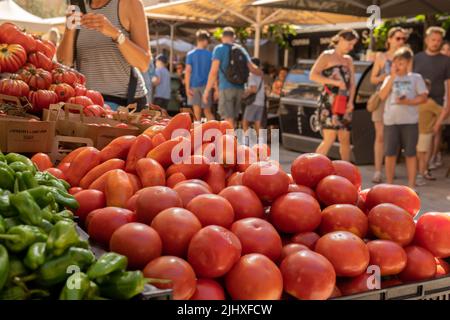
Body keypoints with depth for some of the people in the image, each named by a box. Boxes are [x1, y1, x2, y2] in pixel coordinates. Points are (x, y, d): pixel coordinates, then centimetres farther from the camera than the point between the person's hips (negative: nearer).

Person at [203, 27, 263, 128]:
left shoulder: (219, 49, -3)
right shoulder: (241, 50, 11)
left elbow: (214, 71, -11)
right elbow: (252, 68, 14)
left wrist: (207, 90, -8)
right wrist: (261, 73, 36)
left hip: (226, 88, -5)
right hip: (239, 88, 5)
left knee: (229, 119, -7)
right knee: (233, 118, 16)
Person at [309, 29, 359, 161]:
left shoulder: (349, 60, 18)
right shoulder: (327, 56, 0)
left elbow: (352, 83, 12)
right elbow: (313, 75, -11)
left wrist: (351, 101, -5)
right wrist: (335, 82, -18)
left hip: (344, 104, 6)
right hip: (329, 103, -6)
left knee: (345, 139, 5)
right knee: (330, 138, -13)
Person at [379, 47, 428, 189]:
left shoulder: (416, 78, 5)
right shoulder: (389, 78, 10)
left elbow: (423, 97, 0)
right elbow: (382, 96, -5)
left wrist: (408, 101, -16)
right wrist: (392, 77, -8)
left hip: (410, 121, -2)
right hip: (391, 120, 2)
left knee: (410, 154, 4)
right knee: (390, 154, 5)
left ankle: (411, 185, 12)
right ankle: (389, 184, 16)